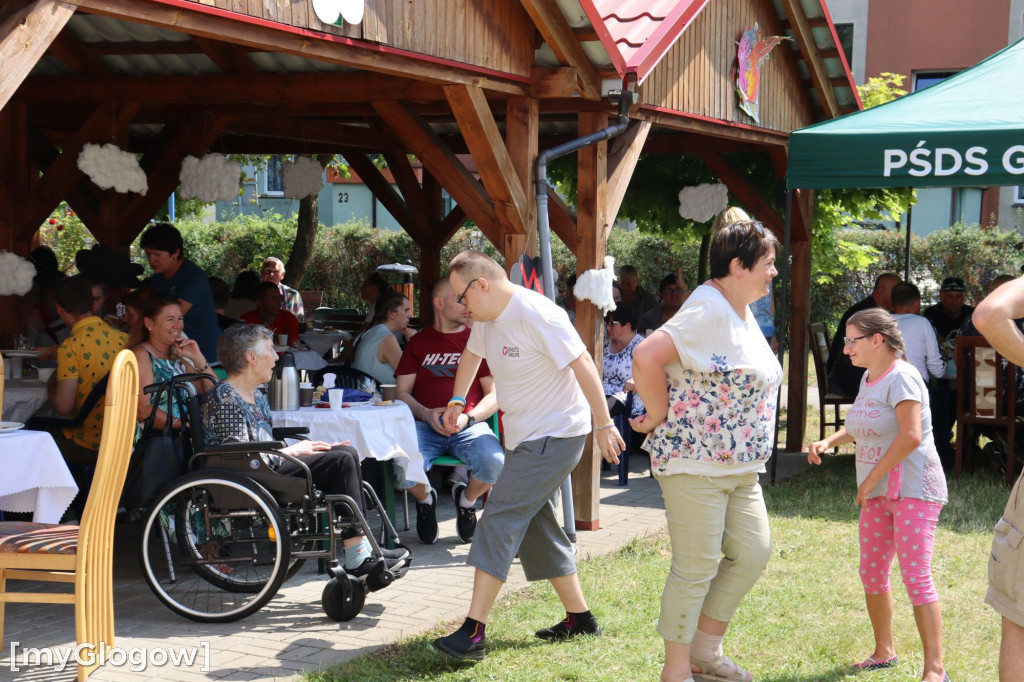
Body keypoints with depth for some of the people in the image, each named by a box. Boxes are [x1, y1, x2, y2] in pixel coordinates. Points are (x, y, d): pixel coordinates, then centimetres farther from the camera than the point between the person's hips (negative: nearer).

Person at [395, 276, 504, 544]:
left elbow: (494, 395, 9)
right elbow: (403, 393, 11)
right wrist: (427, 414, -9)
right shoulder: (418, 342, 16)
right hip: (425, 425, 0)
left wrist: (468, 417, -11)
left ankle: (466, 499, 6)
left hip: (470, 425, 0)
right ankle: (425, 500, 7)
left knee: (494, 464, -32)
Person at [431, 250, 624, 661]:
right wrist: (456, 402, 20)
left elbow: (582, 364, -23)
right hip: (523, 437, 10)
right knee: (535, 525, 14)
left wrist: (604, 425, -24)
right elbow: (472, 355, 27)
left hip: (556, 435, -10)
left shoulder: (537, 315, -22)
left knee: (501, 519, -16)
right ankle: (579, 617, 25)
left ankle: (474, 634, -19)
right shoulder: (486, 317, 6)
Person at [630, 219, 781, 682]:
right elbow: (646, 358, -28)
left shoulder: (742, 313, 14)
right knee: (696, 567, -3)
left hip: (739, 468, 10)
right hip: (695, 462, -10)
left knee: (752, 553, 11)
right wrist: (659, 414, -16)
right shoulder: (708, 311, -18)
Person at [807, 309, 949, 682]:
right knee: (872, 573, 14)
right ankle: (884, 652, 30)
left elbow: (911, 436, -24)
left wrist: (870, 479, -18)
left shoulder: (901, 376, -15)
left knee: (915, 577, -13)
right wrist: (829, 442, 6)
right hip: (878, 492, 9)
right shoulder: (869, 378, 12)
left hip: (914, 488, -9)